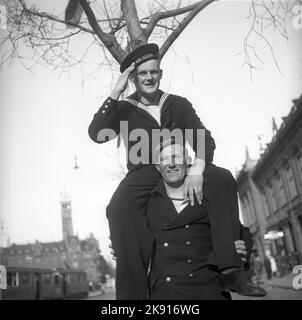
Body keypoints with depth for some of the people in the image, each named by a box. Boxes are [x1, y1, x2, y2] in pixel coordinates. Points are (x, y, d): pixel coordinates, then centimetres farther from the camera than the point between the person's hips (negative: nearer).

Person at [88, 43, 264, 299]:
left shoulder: (178, 104, 11)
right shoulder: (124, 109, 7)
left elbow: (204, 139, -2)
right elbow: (97, 134, -10)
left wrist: (197, 170, -24)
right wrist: (116, 92, -12)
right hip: (143, 175, -2)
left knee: (222, 178, -26)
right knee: (119, 208, -34)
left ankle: (230, 269, -25)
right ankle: (132, 292, -28)